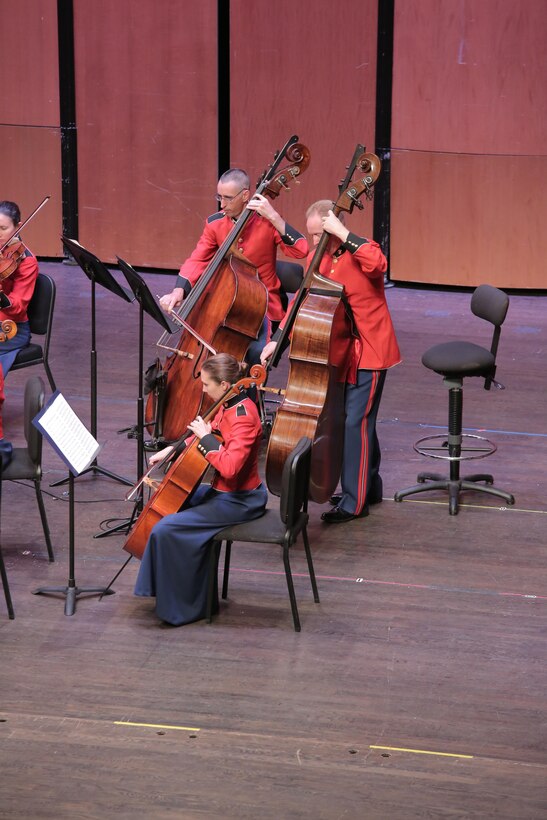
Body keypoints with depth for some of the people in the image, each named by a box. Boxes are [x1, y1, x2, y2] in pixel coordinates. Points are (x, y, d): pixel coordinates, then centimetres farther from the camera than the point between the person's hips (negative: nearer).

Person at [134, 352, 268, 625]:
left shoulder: (243, 417, -25)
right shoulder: (229, 406, 5)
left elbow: (229, 467, -37)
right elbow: (212, 436, 23)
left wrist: (205, 437, -25)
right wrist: (172, 449, 12)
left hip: (239, 500, -11)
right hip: (226, 491, 11)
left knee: (165, 529, -18)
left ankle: (181, 608, -5)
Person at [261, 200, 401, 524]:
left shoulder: (361, 251, -15)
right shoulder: (318, 258, 6)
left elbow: (377, 263, -40)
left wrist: (343, 233, -33)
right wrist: (277, 339, 3)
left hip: (369, 353, -8)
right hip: (341, 352, 8)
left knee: (356, 422, -8)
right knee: (360, 421, 17)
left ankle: (355, 501, -2)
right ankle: (370, 487, 31)